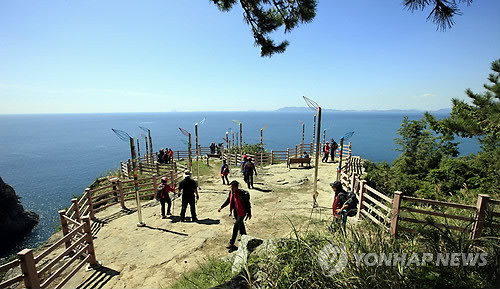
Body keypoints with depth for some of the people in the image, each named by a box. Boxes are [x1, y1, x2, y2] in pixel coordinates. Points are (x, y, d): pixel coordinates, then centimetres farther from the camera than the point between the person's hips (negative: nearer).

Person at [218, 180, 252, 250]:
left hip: (242, 212, -7)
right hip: (236, 212, 7)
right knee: (240, 225, 22)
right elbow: (228, 201, 14)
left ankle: (231, 243, 6)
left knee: (235, 227, -7)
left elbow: (248, 204, -16)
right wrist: (221, 207, 10)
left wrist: (249, 213, -12)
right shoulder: (231, 193, -4)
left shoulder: (242, 194, -25)